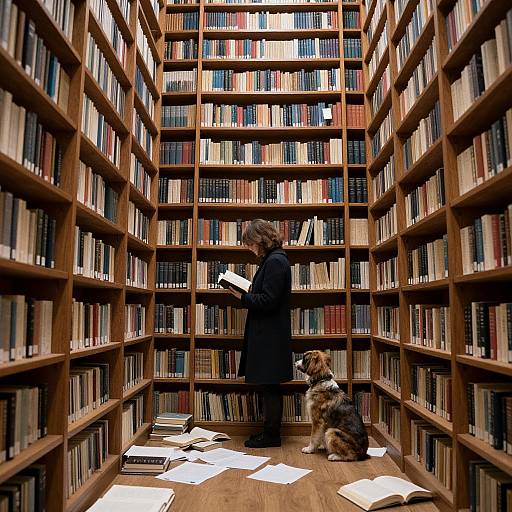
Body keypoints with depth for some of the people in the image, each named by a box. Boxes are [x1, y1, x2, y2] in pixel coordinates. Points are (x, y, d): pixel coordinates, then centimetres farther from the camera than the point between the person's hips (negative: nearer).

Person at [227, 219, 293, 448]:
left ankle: (271, 435, 15)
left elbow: (268, 301, -21)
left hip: (270, 336, -10)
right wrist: (247, 294, 6)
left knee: (269, 386, 1)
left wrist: (243, 297, -10)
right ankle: (270, 432, 28)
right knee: (268, 386, 16)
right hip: (267, 334, 10)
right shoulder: (272, 259, 14)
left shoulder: (275, 261, -16)